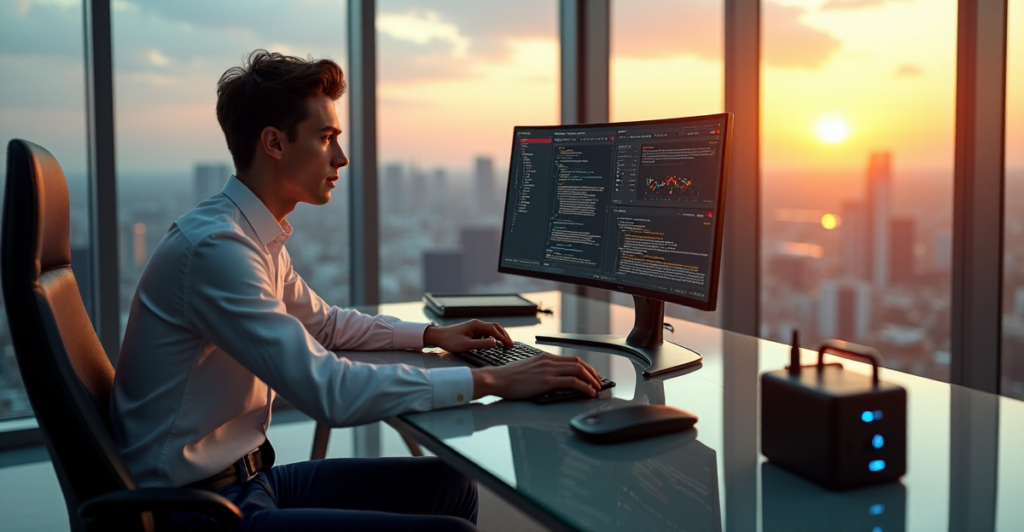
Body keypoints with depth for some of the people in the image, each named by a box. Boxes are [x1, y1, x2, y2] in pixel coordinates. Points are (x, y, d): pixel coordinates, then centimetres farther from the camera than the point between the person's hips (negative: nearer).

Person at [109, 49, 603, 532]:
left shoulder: (257, 236, 7)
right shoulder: (214, 247, -23)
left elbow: (323, 321, 26)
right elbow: (330, 391, -29)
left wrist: (433, 335, 15)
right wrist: (491, 380, -25)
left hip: (246, 478, 9)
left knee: (447, 484, 6)